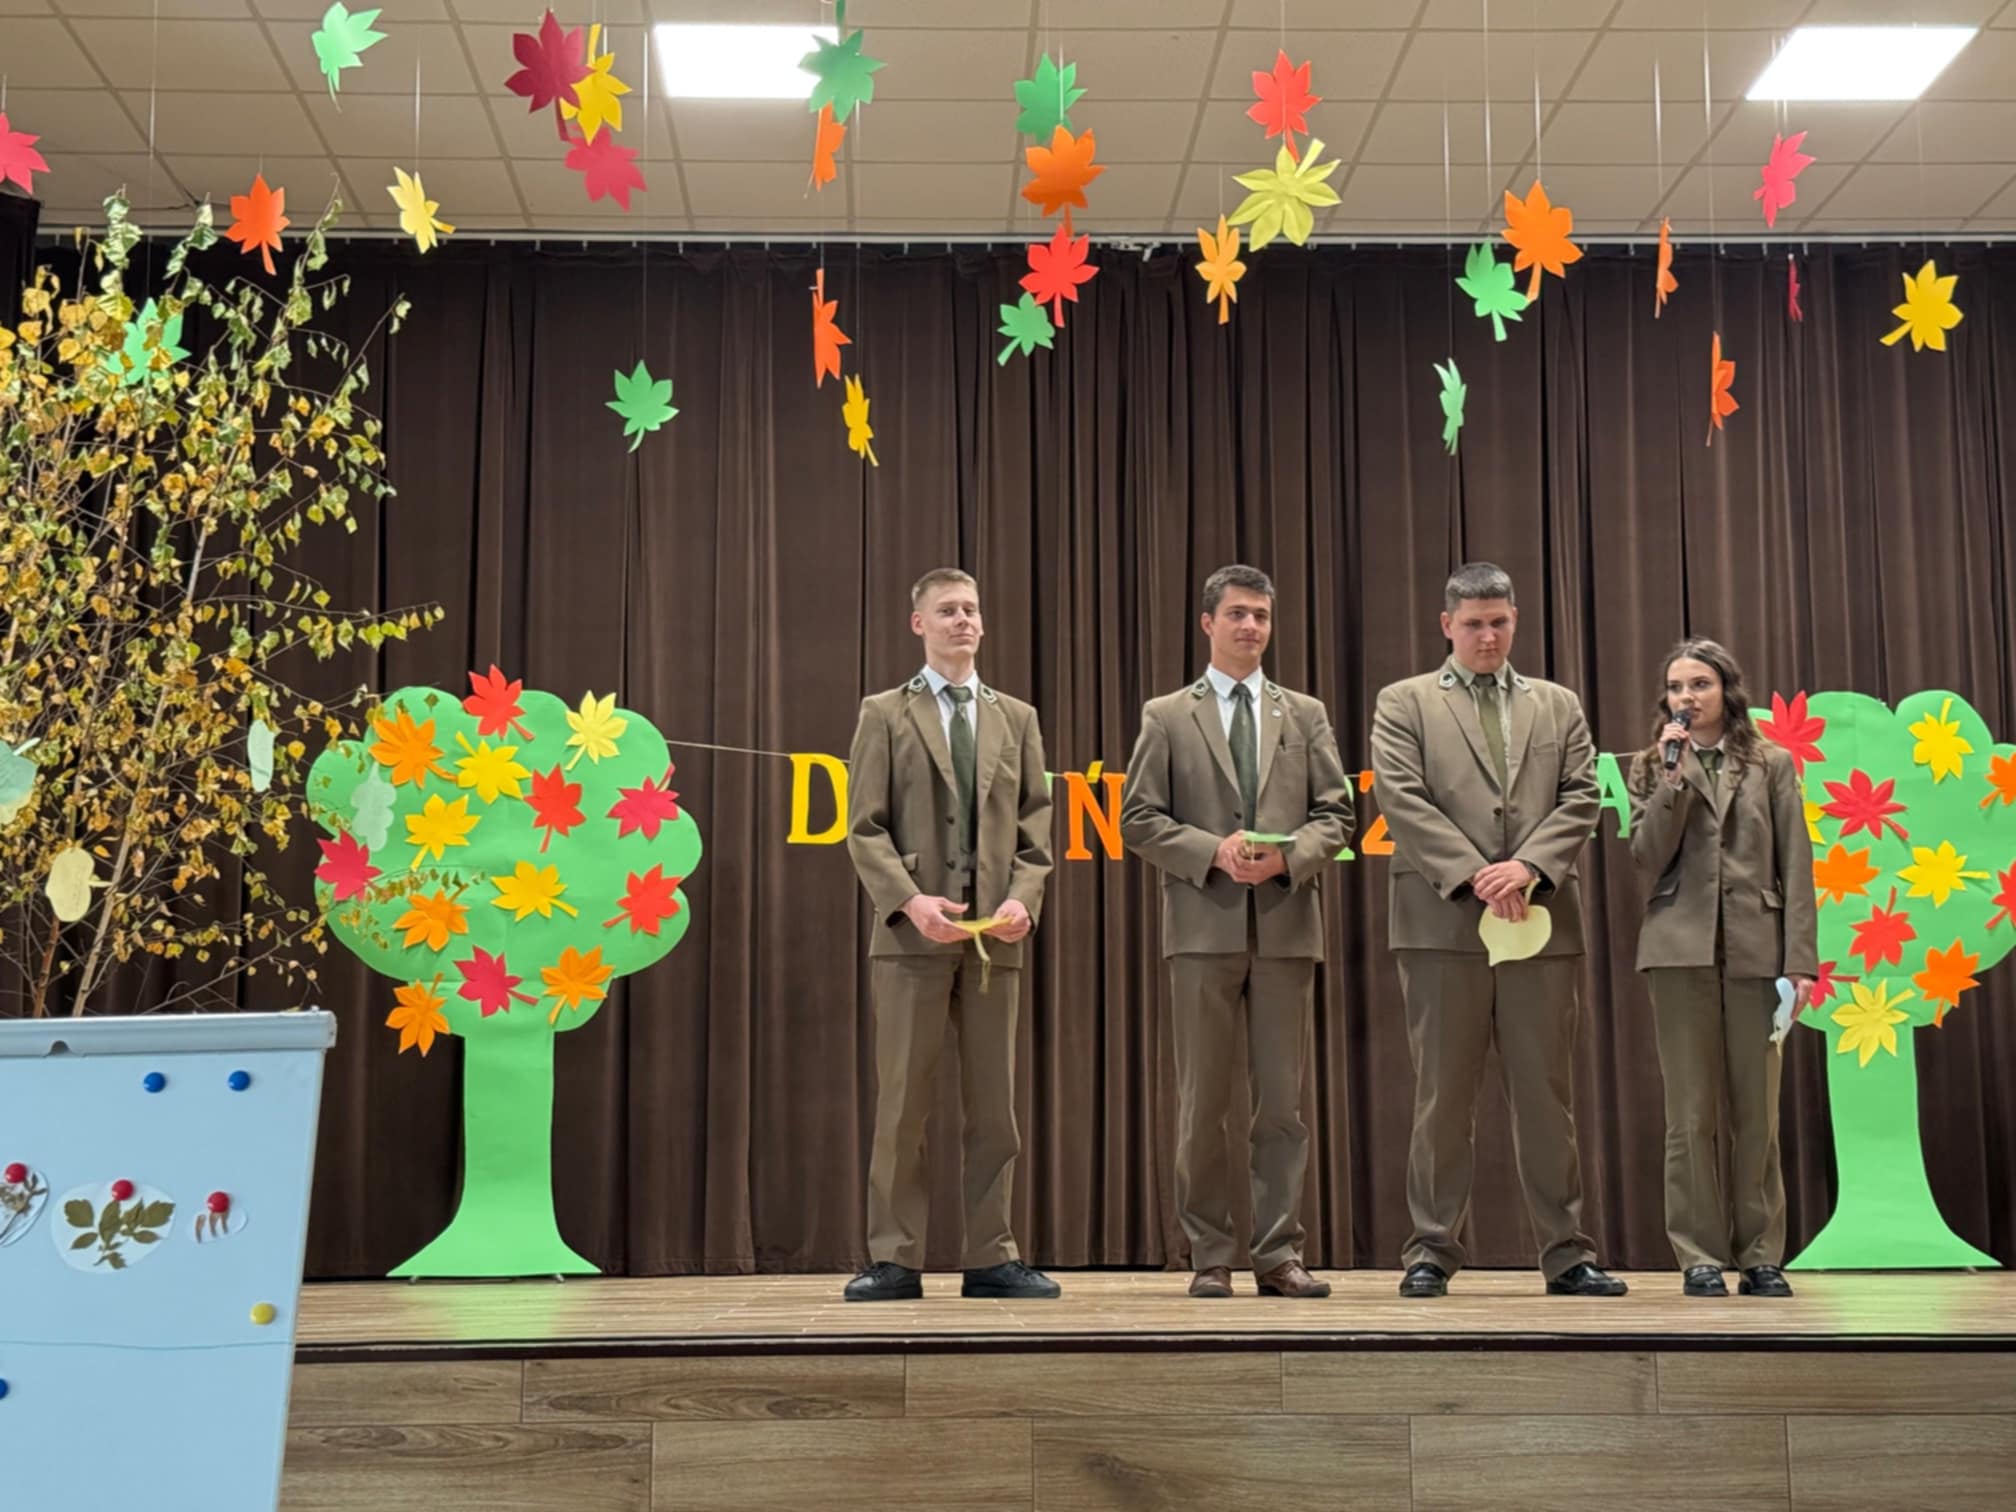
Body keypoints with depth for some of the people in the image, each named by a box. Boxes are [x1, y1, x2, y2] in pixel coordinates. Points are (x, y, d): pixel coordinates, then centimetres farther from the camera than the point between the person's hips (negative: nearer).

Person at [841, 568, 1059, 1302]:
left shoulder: (1017, 718, 15)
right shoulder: (884, 715, 6)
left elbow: (1036, 825, 10)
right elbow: (864, 829, -1)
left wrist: (1022, 898, -8)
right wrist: (910, 900, -16)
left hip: (995, 936, 3)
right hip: (912, 935, -3)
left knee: (994, 1104, 4)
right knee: (902, 1103, -2)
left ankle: (991, 1257, 10)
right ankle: (895, 1259, 4)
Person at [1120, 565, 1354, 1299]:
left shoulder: (1305, 714, 14)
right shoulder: (1167, 716, 8)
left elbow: (1335, 812, 9)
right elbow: (1138, 820, 2)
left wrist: (1289, 855, -10)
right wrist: (1213, 852, -12)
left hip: (1287, 925, 2)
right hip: (1204, 926, -2)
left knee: (1282, 1100, 1)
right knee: (1204, 1101, 2)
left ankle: (1279, 1255, 6)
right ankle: (1211, 1258, 8)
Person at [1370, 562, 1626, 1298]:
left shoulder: (1558, 706, 17)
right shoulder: (1404, 703, 8)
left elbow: (1581, 798, 7)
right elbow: (1402, 799, -4)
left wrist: (1528, 866, -10)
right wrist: (1473, 875, -13)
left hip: (1542, 922, 2)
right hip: (1443, 924, -2)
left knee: (1547, 1094, 5)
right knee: (1443, 1098, 1)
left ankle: (1566, 1252, 10)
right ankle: (1433, 1251, 7)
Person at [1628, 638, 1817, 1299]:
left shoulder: (1772, 765, 8)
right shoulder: (1651, 767, 10)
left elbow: (1796, 867, 4)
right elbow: (1646, 859, -2)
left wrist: (1800, 960, -4)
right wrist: (1674, 777, -10)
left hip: (1756, 949, 0)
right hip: (1680, 947, 0)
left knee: (1757, 1112, 3)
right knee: (1692, 1112, 1)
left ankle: (1761, 1255, 11)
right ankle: (1700, 1255, 6)